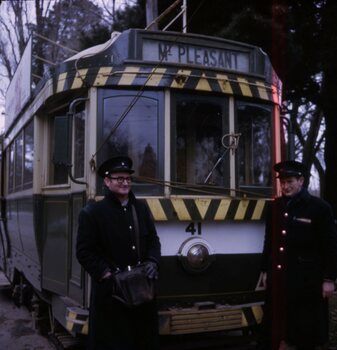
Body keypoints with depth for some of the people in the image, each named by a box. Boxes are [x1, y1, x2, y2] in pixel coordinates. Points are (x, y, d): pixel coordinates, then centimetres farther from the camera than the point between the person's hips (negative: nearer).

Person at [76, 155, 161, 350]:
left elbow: (153, 239, 15)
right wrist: (106, 274, -16)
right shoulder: (92, 212, -6)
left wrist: (152, 262, -4)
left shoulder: (141, 208, 10)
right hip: (110, 290, -5)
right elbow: (84, 252, -7)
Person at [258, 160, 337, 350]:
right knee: (277, 323, 9)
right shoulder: (276, 206, 9)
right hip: (278, 278, 4)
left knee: (306, 328, 5)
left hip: (307, 279, -4)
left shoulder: (320, 207, -5)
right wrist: (266, 270, 12)